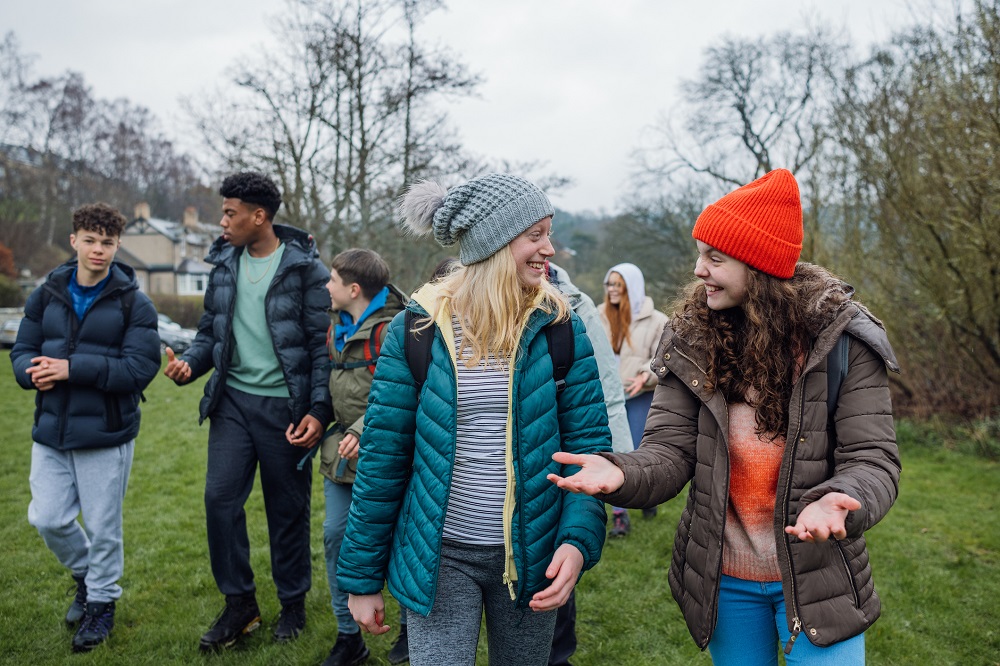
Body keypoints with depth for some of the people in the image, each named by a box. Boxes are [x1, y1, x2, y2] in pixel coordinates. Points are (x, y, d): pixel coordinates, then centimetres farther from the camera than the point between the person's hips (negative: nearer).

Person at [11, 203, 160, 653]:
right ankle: (85, 575, 38)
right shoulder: (47, 294, 5)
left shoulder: (134, 304, -8)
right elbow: (22, 349, 10)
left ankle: (101, 602, 30)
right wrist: (34, 371, -14)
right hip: (51, 430, 4)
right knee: (47, 519, 9)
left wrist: (72, 368, -23)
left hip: (105, 434, -4)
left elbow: (141, 367, -16)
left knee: (102, 526, 7)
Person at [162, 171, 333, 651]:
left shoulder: (304, 266, -8)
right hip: (233, 399, 4)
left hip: (285, 406, -4)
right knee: (220, 496, -2)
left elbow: (322, 343, -8)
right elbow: (211, 330, 15)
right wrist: (190, 363, -6)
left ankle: (293, 603, 27)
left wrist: (318, 410, -14)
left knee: (288, 509, 7)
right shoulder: (224, 262, 8)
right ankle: (240, 603, 17)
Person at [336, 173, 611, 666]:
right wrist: (362, 577, 0)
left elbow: (588, 443, -3)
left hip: (531, 556, 2)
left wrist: (578, 541, -18)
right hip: (440, 556, -2)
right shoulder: (417, 329, -8)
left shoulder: (559, 328, -4)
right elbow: (382, 456, -4)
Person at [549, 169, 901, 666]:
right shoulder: (691, 340, -5)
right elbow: (671, 450, -10)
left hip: (817, 578, -2)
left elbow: (872, 459, -13)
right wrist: (621, 474, -31)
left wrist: (837, 501, -35)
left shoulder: (841, 339, -12)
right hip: (723, 581, 3)